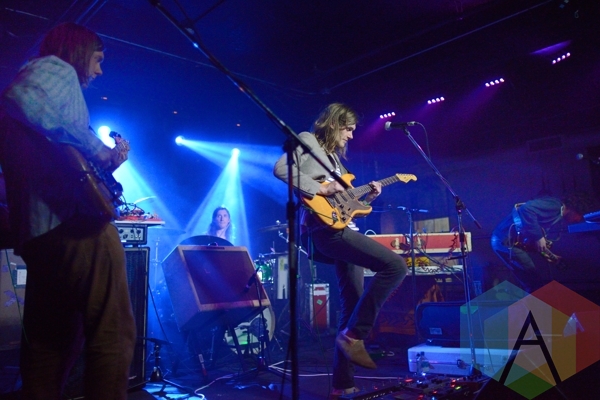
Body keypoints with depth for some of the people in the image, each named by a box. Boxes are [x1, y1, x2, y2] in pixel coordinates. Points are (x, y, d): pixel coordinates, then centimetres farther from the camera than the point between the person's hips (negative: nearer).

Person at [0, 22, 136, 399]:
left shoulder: (36, 76, 28)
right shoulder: (57, 68, 2)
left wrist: (105, 156, 25)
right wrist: (95, 148, -15)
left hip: (37, 230, 10)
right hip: (74, 221, -10)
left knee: (48, 342, 16)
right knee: (113, 336, -2)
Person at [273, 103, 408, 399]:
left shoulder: (335, 155, 27)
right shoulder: (308, 141, 3)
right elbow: (280, 168, -16)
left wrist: (367, 195, 12)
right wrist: (319, 188, -19)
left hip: (342, 229, 9)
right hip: (325, 228, -9)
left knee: (352, 305, 7)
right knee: (395, 266, -20)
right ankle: (353, 335, -11)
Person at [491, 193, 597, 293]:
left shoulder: (558, 219, 18)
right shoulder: (554, 205, -13)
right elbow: (526, 209, -31)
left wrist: (550, 255, 12)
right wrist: (538, 236, -27)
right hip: (505, 241, -10)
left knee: (544, 278, 14)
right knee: (535, 283, -7)